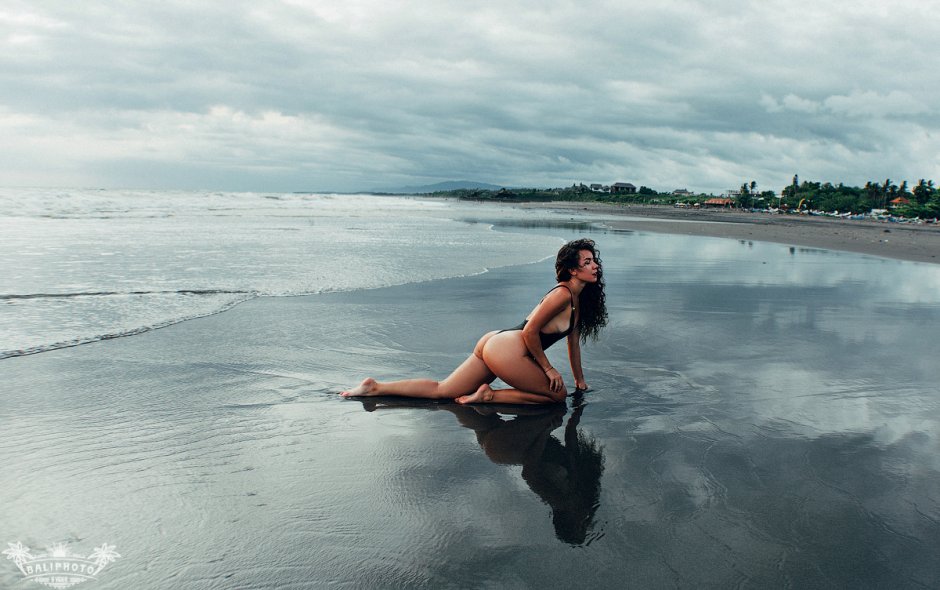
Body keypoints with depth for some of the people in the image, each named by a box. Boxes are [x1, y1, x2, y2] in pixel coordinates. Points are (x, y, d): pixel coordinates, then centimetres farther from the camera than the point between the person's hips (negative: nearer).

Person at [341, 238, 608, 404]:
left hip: (493, 343, 9)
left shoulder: (578, 298, 16)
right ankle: (489, 396, -6)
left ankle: (375, 387, 10)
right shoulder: (562, 294, -14)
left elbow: (574, 338, 25)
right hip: (506, 351, -9)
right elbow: (530, 331, -16)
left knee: (440, 390, 11)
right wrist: (547, 368, -6)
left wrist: (580, 379, 29)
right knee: (557, 395, 0)